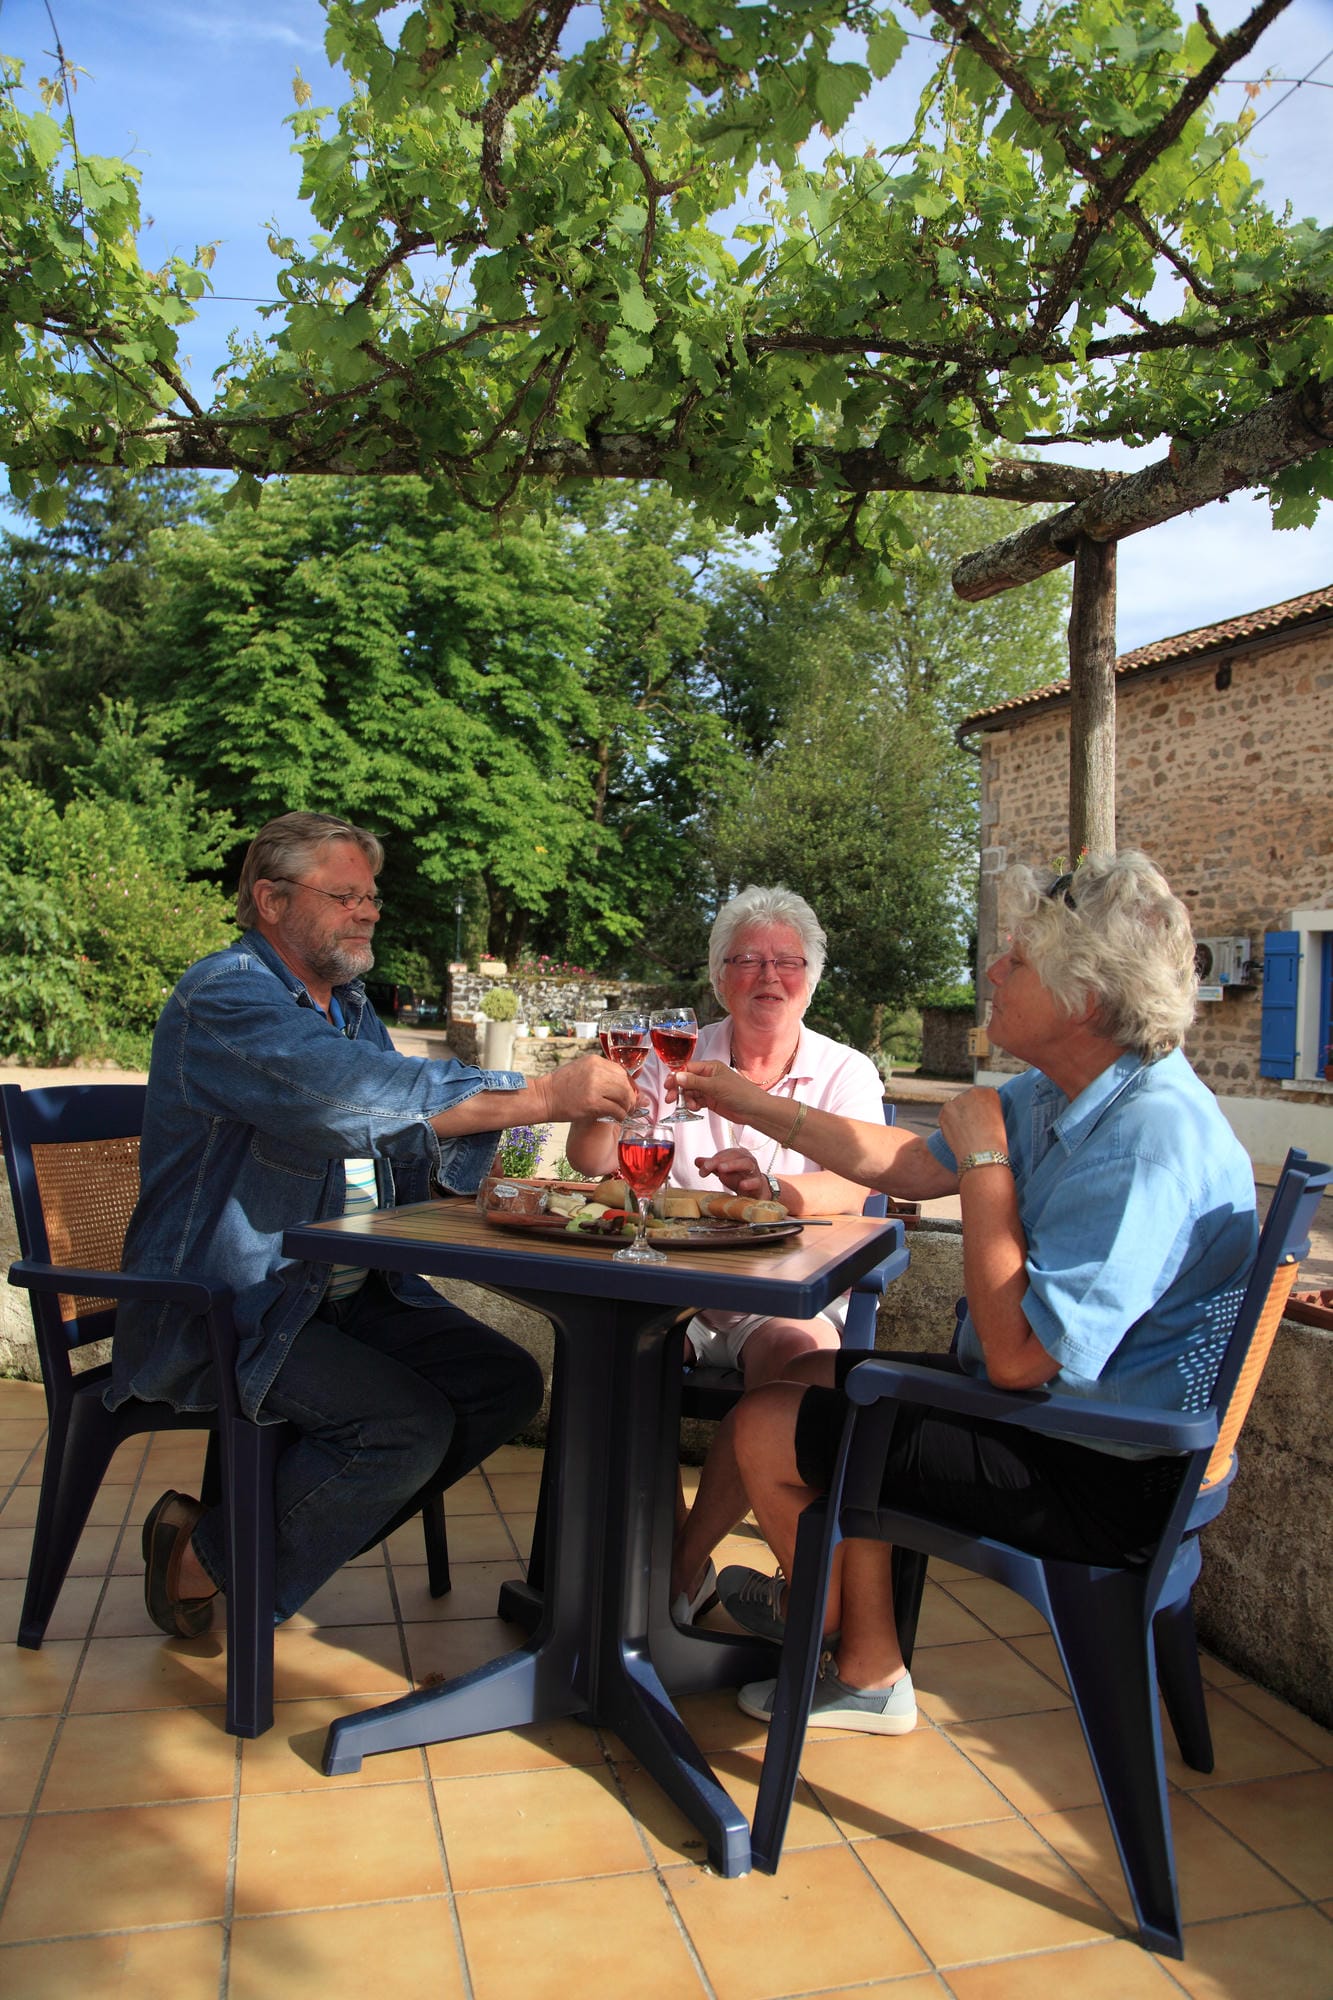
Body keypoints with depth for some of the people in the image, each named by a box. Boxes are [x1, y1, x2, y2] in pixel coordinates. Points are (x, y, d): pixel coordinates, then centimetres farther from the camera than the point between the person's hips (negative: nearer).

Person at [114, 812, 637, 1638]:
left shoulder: (350, 1008, 17)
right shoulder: (224, 996, -14)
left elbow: (415, 1140, 11)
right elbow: (354, 1095, -33)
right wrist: (543, 1095, -33)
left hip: (347, 1292, 9)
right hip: (221, 1311, -9)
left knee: (507, 1382, -2)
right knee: (409, 1424, -24)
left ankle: (311, 1529, 8)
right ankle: (205, 1560, -1)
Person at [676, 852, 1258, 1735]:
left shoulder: (1150, 1138, -30)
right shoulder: (1054, 1094, 1)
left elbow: (1019, 1354, -32)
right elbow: (908, 1166, 12)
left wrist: (986, 1157, -24)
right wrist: (759, 1106, 13)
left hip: (1097, 1476, -10)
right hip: (1040, 1411, 10)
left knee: (768, 1429, -4)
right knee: (819, 1380, 20)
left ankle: (823, 1621, 28)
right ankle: (868, 1673, 22)